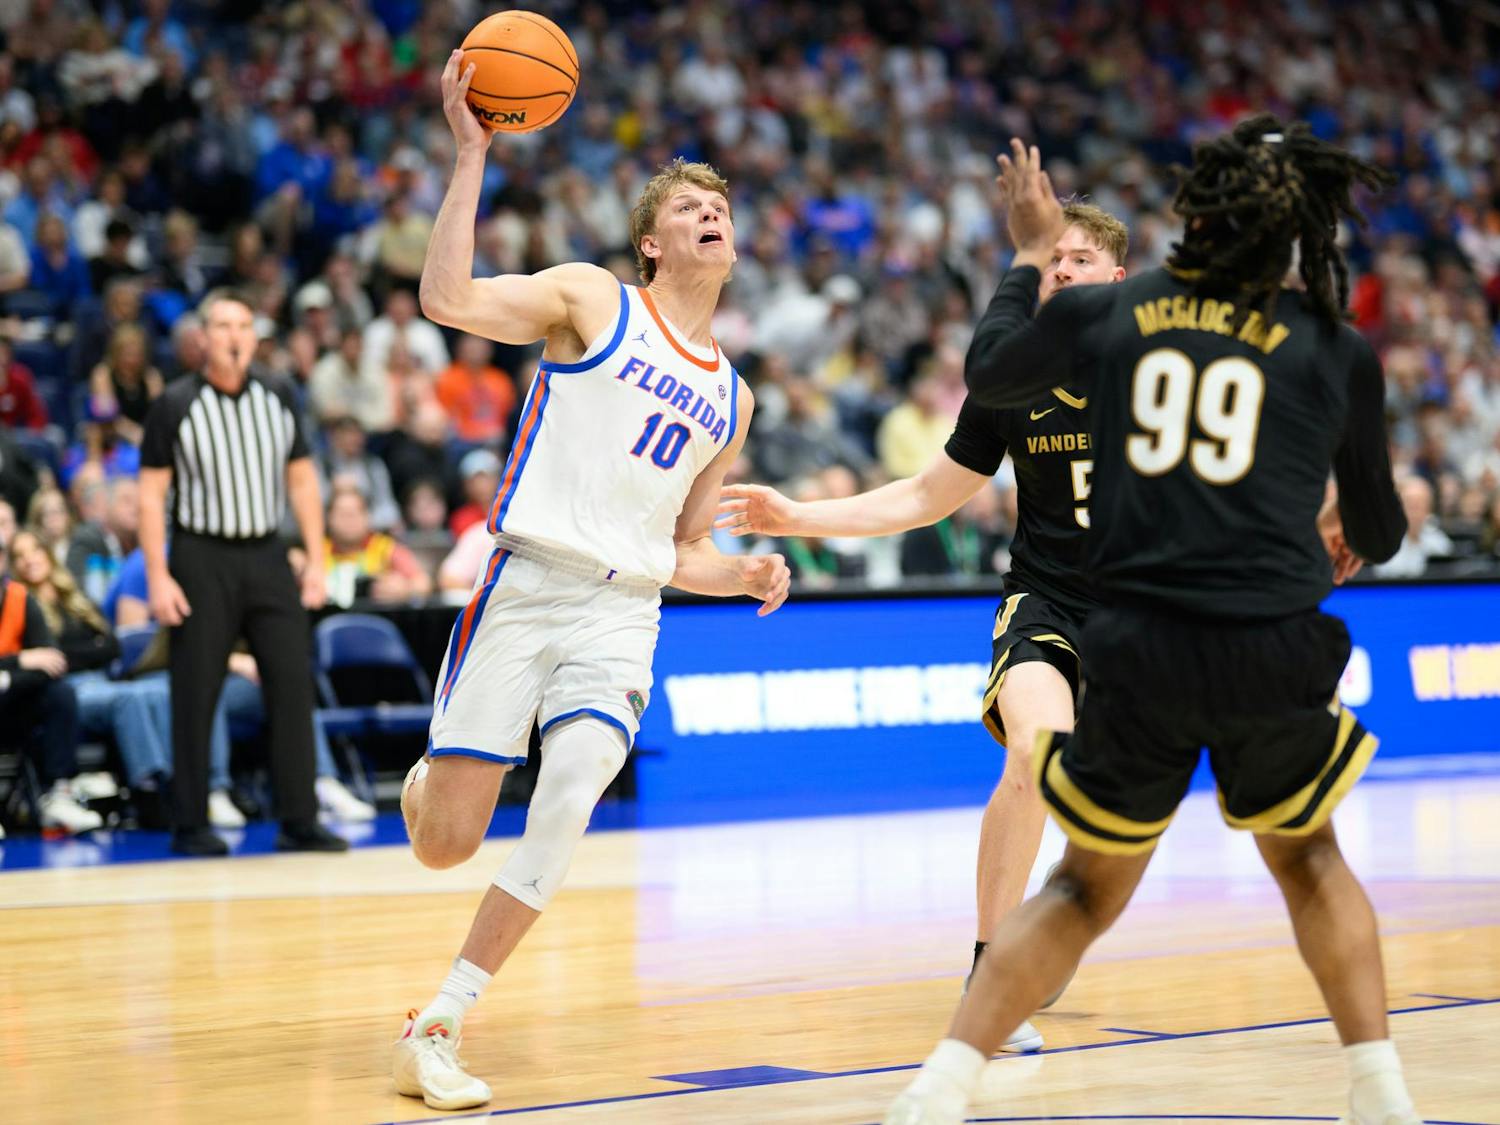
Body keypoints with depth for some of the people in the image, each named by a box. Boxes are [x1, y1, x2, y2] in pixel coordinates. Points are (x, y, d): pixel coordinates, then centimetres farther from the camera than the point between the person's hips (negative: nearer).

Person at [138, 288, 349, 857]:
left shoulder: (278, 399, 7)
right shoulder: (175, 405, -4)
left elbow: (301, 479, 13)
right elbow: (150, 494, -3)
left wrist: (316, 559, 5)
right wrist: (158, 577, -10)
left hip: (266, 556, 3)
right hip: (202, 559, -3)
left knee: (293, 682, -4)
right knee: (195, 697, -1)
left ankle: (299, 821, 1)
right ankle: (190, 826, 8)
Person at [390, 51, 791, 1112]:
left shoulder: (731, 398, 20)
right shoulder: (592, 299, 4)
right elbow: (448, 299, -13)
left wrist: (748, 575, 4)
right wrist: (472, 154, -17)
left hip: (625, 613, 4)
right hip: (526, 585, -3)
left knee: (572, 796, -22)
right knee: (446, 844, -5)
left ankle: (437, 1030, -13)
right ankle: (432, 776, 37)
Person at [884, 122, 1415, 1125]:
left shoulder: (1107, 312, 4)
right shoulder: (1337, 351, 2)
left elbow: (987, 376, 23)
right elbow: (1379, 531, 14)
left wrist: (1030, 256, 37)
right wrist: (1347, 542, 39)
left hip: (1142, 652, 1)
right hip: (1275, 652, -1)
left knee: (1087, 891, 18)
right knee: (1307, 857, 27)